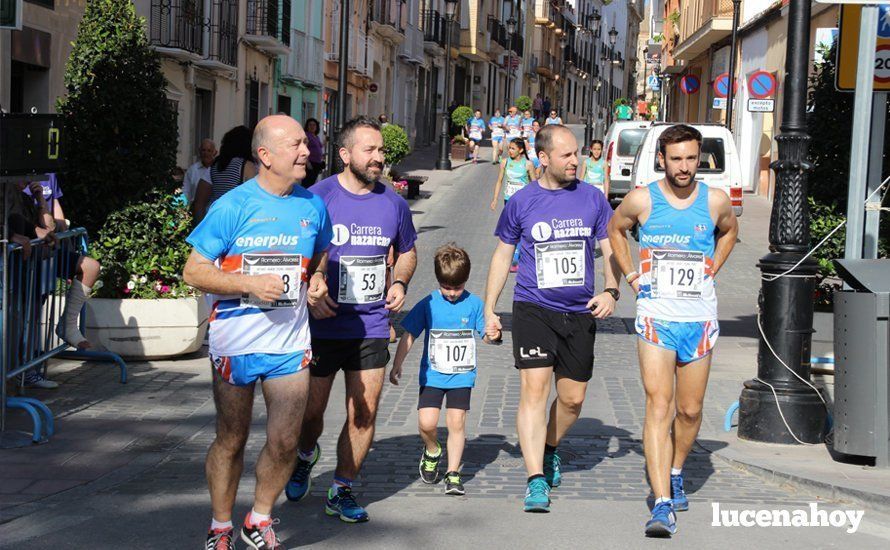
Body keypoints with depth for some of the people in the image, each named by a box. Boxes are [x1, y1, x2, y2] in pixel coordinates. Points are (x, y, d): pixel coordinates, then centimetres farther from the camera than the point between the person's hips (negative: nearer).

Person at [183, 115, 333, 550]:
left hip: (290, 343, 3)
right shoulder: (233, 207, -9)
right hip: (236, 341, -3)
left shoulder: (312, 207, 5)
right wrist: (250, 284, -20)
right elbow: (194, 272, -8)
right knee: (231, 440, 10)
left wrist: (316, 282, 0)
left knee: (284, 442, 1)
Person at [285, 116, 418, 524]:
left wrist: (399, 282, 3)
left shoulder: (393, 203, 5)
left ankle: (341, 490, 15)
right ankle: (307, 456, 40)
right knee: (311, 410, 7)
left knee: (364, 415, 0)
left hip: (372, 326, 3)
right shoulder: (317, 198, -7)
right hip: (321, 325, -3)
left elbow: (407, 251, 22)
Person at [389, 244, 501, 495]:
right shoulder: (428, 304, -2)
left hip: (462, 374, 0)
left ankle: (453, 473, 6)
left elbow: (485, 334, 7)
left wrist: (493, 336, -17)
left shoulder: (474, 304, -1)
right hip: (432, 374, 0)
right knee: (426, 422, -11)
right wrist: (397, 365, 0)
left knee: (456, 422, -4)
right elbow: (409, 335, 3)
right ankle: (432, 451, 21)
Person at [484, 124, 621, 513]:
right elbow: (502, 255, 9)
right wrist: (489, 309, 7)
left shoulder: (592, 199, 4)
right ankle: (536, 479, -14)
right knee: (534, 389, -14)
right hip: (533, 309, -2)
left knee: (572, 398, 9)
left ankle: (550, 449, 38)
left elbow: (610, 250, 11)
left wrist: (610, 292, -7)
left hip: (580, 313, 3)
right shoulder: (521, 202, 1)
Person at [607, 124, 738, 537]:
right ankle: (662, 504, -17)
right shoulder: (641, 200, -4)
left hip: (700, 317, 2)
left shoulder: (716, 201, 0)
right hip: (655, 316, -2)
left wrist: (711, 271, 13)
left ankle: (675, 474, 38)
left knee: (690, 410, 11)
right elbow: (616, 229, 17)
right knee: (658, 406, -13)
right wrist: (632, 276, 9)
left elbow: (729, 231, 24)